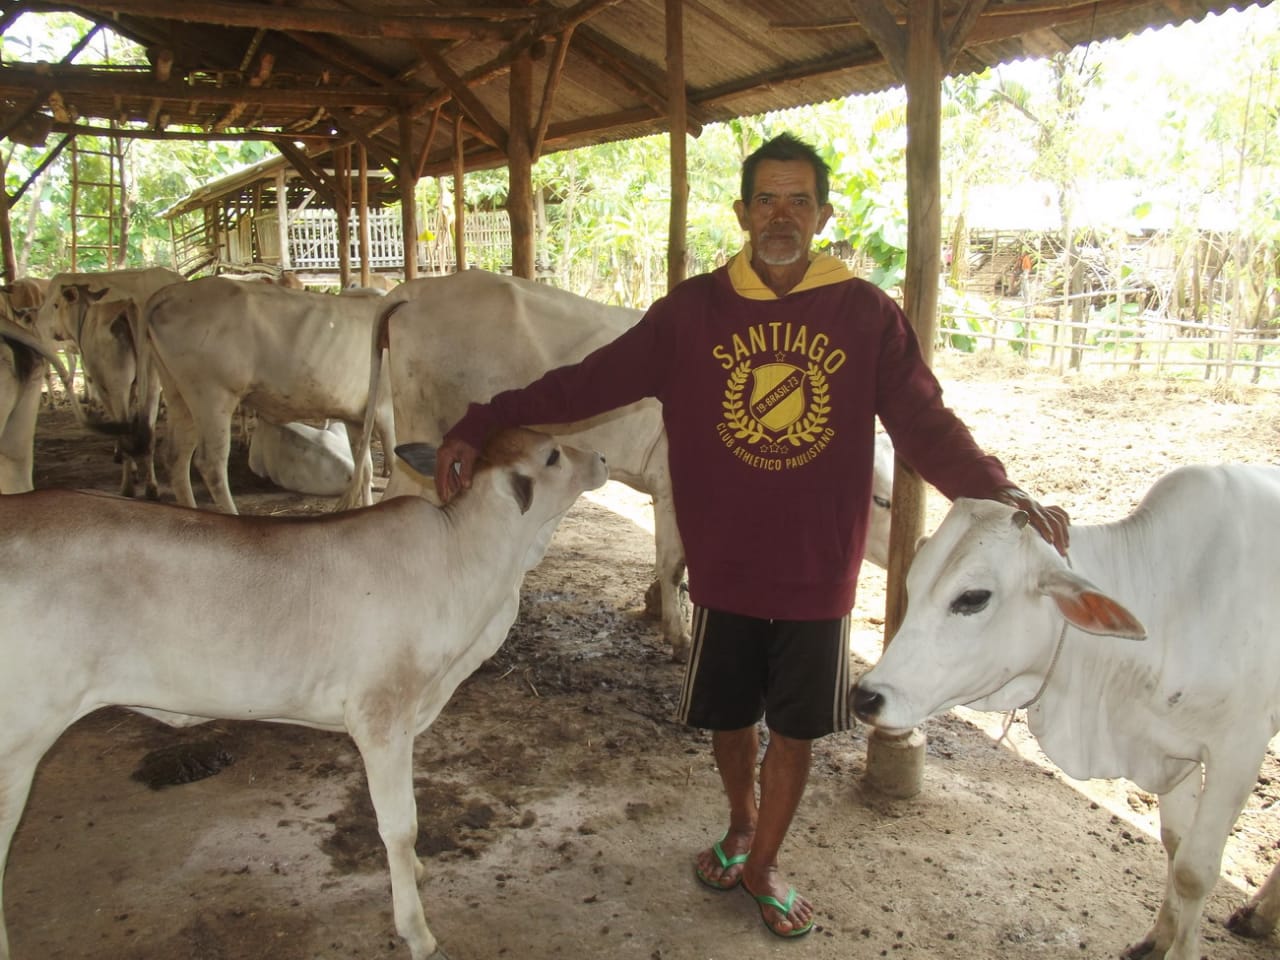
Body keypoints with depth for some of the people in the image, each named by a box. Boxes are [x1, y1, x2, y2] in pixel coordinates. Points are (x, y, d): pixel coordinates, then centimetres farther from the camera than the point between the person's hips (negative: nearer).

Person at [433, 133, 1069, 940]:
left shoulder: (870, 315, -6)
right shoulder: (693, 311, -4)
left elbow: (927, 424, -9)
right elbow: (588, 382, -6)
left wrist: (997, 490, -27)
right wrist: (480, 426, -11)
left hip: (818, 573, 0)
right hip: (725, 569, 1)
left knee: (795, 728, 13)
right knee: (729, 715, 18)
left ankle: (761, 865, 38)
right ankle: (743, 822, 49)